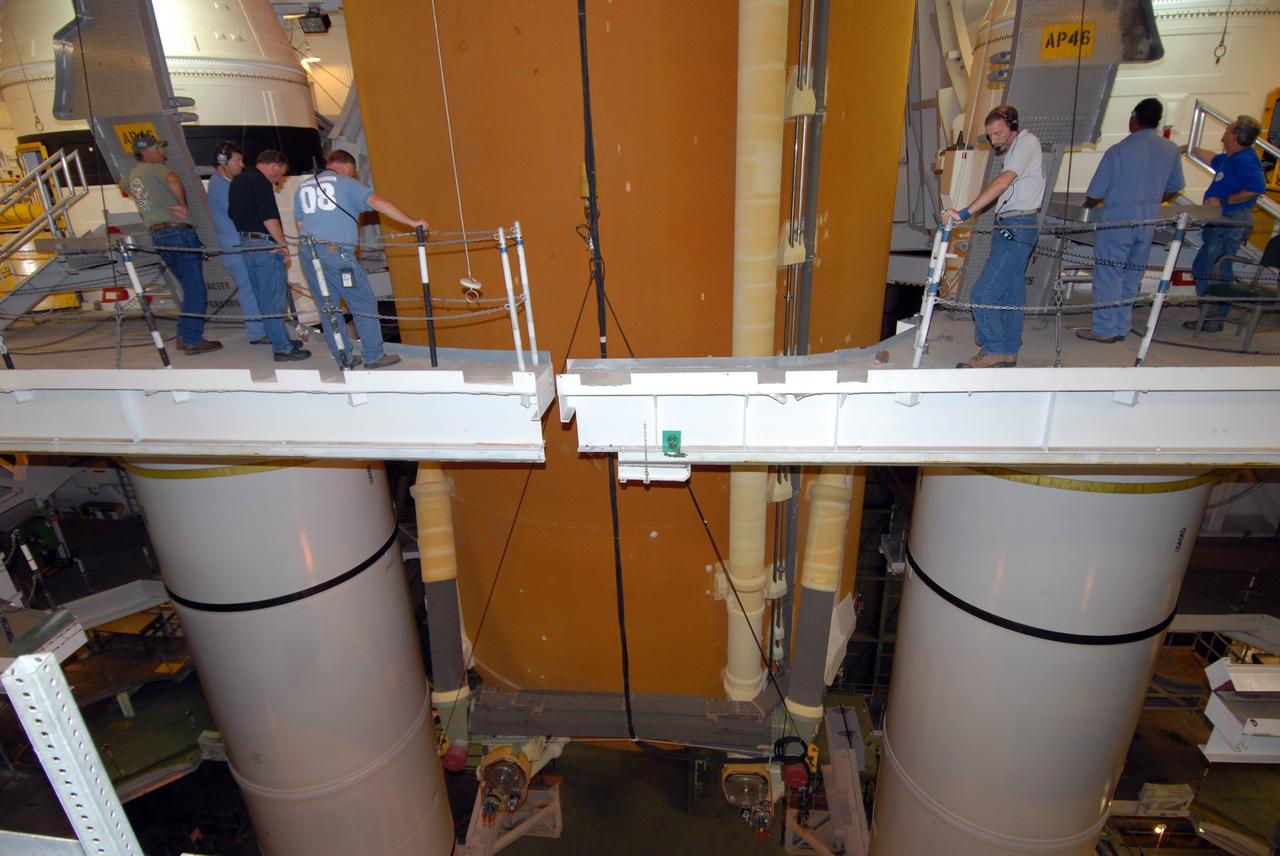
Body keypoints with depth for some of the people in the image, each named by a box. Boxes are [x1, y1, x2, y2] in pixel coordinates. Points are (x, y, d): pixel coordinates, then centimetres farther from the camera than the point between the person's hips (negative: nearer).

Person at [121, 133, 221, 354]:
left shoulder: (132, 176, 21)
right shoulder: (155, 168, -4)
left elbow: (122, 186, 44)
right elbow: (173, 180, -27)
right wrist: (183, 205, -17)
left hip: (158, 235, 9)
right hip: (179, 231, -8)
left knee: (190, 288, 16)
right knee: (196, 290, -6)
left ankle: (184, 336, 16)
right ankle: (193, 340, -7)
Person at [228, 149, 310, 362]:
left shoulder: (237, 181, 18)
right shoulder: (261, 181, -13)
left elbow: (233, 213, 23)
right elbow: (269, 217, -21)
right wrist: (283, 244, -15)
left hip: (246, 243, 10)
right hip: (265, 245, -10)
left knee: (263, 297, 15)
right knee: (273, 298, -6)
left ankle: (280, 339, 26)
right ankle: (282, 348, -2)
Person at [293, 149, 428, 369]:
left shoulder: (302, 187, 21)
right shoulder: (346, 183, 3)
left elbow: (300, 225, 20)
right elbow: (377, 202, -10)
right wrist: (411, 221, -12)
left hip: (307, 251, 7)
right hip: (336, 252, -7)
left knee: (327, 307, 12)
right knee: (364, 304, 2)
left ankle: (343, 357, 16)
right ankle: (373, 356, 3)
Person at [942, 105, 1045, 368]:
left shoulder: (1027, 142, -8)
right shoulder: (1014, 149, 21)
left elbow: (1002, 183, -22)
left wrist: (965, 212, -30)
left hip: (1016, 229, -10)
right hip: (1012, 228, 10)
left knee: (984, 293, -14)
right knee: (1011, 294, 11)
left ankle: (993, 350, -9)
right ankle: (1008, 353, 16)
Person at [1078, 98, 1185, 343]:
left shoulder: (1118, 150, -12)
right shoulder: (1171, 150, 4)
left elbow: (1095, 194, -10)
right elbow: (1173, 189, 14)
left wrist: (1089, 204, 12)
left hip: (1117, 222, -5)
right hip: (1148, 223, 6)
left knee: (1108, 276, 1)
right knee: (1132, 277, 12)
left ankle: (1104, 329, 3)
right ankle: (1121, 328, 19)